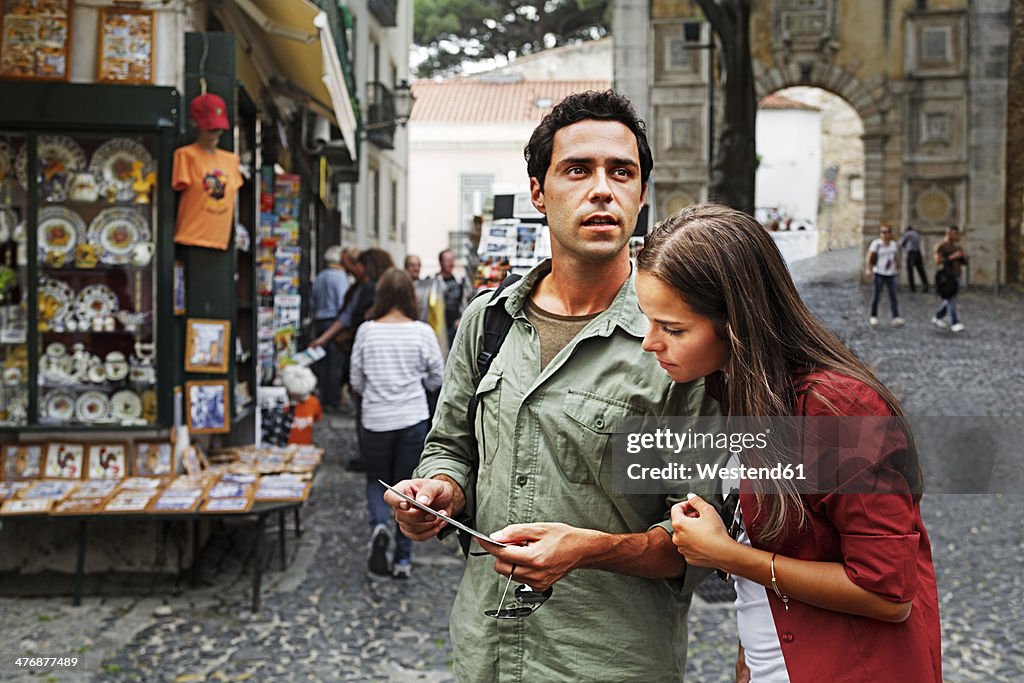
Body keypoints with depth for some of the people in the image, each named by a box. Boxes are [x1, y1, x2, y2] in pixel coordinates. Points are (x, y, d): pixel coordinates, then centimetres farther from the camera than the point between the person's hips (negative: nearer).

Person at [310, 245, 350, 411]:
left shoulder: (319, 277, 12)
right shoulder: (340, 276, -9)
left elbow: (312, 302, 16)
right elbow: (343, 303, -17)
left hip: (319, 322, 7)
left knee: (321, 363, 10)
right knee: (336, 364, -4)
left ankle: (322, 399, 13)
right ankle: (333, 401, -3)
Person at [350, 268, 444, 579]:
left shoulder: (366, 331, -7)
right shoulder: (422, 332, -9)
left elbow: (356, 381, 0)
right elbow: (437, 378, 1)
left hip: (375, 421, 0)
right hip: (413, 420, 0)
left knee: (376, 480, 20)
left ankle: (379, 525, -8)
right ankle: (403, 559, 15)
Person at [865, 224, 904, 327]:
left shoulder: (893, 245, 10)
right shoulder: (876, 243, -6)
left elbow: (896, 258, 20)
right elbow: (870, 257, -11)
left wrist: (897, 269, 19)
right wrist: (869, 269, -19)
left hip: (891, 274, 4)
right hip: (879, 273, -4)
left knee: (893, 295, -1)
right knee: (876, 296, 2)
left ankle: (896, 318, -4)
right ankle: (873, 317, 14)